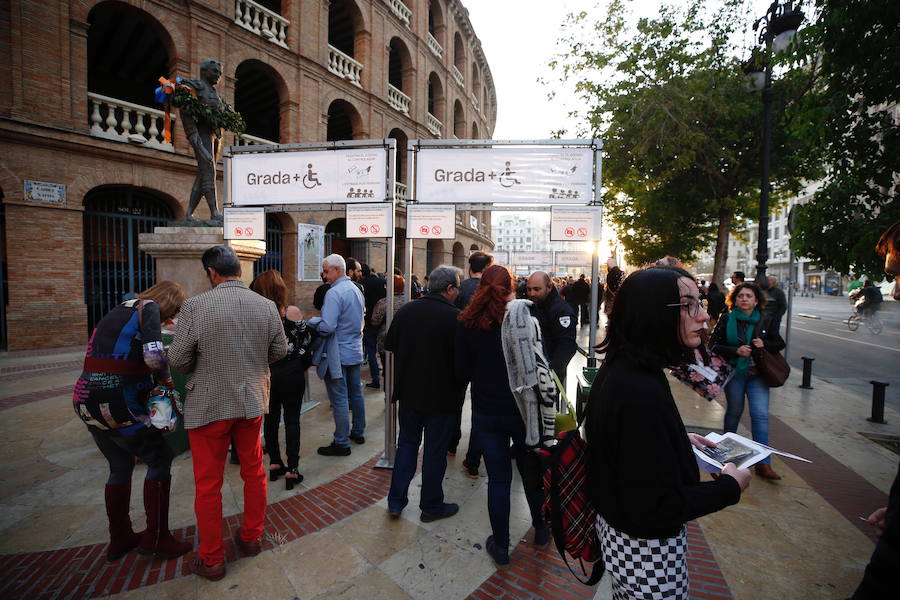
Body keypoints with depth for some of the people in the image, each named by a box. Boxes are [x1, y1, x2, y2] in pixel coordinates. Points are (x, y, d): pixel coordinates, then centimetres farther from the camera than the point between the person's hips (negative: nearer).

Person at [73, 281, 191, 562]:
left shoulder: (121, 309, 16)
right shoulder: (149, 307, -11)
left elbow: (113, 358, 17)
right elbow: (154, 357, -24)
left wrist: (153, 381, 10)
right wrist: (168, 381, -5)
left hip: (86, 400, 9)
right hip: (117, 406, -9)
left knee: (121, 466, 22)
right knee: (160, 459, 7)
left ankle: (120, 539, 36)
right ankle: (155, 538, 18)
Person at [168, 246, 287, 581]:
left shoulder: (195, 306, -18)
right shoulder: (267, 306, -7)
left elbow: (178, 359, -10)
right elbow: (279, 351, 1)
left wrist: (200, 370, 11)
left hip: (209, 405, -3)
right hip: (252, 401, 4)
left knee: (208, 485, 14)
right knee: (253, 472, 21)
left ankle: (211, 560, 30)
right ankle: (251, 537, 40)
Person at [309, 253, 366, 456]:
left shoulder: (334, 293, -19)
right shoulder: (356, 290, 9)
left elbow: (327, 327, -25)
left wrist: (312, 321, -5)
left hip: (338, 354, -9)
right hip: (355, 351, 9)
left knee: (339, 400, 0)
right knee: (356, 394, 18)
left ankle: (342, 443, 10)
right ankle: (358, 432, 32)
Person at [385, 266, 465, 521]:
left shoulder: (406, 310, -4)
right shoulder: (456, 318, -20)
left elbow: (390, 344, 5)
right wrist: (459, 389, 1)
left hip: (409, 392, 5)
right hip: (442, 397, -4)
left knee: (407, 443, 21)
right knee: (435, 451, 12)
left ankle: (396, 501, 30)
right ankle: (431, 505, 30)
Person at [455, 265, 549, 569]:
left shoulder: (467, 323, -10)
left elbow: (462, 372, -4)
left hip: (486, 413, 0)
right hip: (524, 410, 0)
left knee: (498, 478, 15)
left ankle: (501, 547, 30)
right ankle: (541, 530, 44)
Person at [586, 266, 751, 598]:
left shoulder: (618, 369, -5)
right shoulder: (642, 392, -34)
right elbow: (657, 508, -29)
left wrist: (680, 439, 11)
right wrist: (730, 486, -16)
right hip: (648, 548, -8)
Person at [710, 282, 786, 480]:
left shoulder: (765, 320, 2)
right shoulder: (726, 319, -5)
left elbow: (780, 344, 11)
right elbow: (713, 344, -7)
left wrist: (764, 344, -11)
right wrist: (736, 351, -21)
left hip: (757, 374, 2)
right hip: (734, 373, -1)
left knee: (761, 415, -5)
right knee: (734, 411, 13)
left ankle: (763, 463, 0)